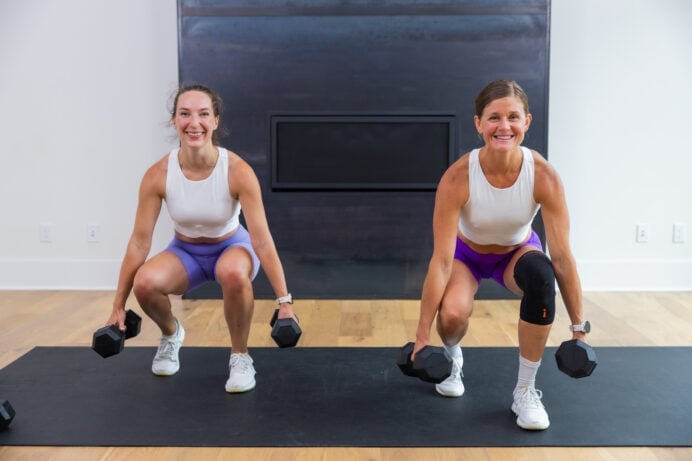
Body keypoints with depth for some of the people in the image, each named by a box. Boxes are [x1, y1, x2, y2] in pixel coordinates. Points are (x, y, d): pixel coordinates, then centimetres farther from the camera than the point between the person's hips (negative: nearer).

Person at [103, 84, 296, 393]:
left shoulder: (238, 171, -28)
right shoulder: (158, 175, -22)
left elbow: (262, 239, -26)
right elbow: (139, 241, -16)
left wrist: (284, 301, -27)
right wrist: (118, 306, -12)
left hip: (231, 247, -2)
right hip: (186, 251, 2)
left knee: (234, 274, -39)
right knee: (144, 283, -30)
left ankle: (240, 357, -12)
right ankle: (171, 334, 7)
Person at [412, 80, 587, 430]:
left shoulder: (544, 176, -29)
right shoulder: (458, 177, -33)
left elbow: (562, 256, -24)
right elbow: (441, 260, -31)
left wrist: (579, 327, -19)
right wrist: (422, 334, -28)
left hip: (517, 250, 1)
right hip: (468, 252, -1)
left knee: (541, 274, -34)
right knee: (452, 314, -31)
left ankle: (525, 390, -15)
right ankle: (453, 358, 9)